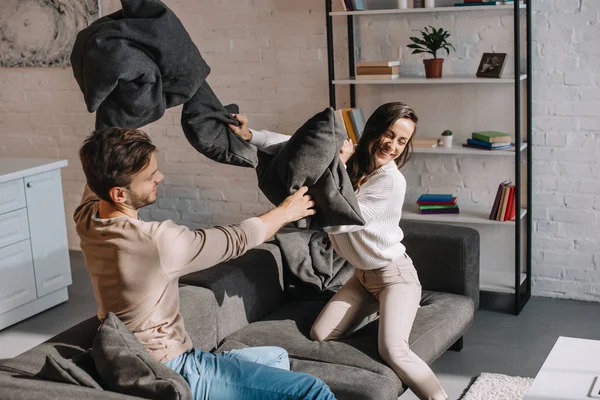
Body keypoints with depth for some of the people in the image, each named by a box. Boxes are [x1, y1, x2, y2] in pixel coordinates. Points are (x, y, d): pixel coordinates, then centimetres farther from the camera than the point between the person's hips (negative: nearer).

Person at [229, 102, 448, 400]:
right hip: (363, 275, 7)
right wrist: (250, 136, -12)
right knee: (319, 336, 1)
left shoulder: (392, 181, -24)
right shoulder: (347, 159, -5)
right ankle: (377, 310, 23)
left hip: (395, 276, -7)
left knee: (393, 351, -25)